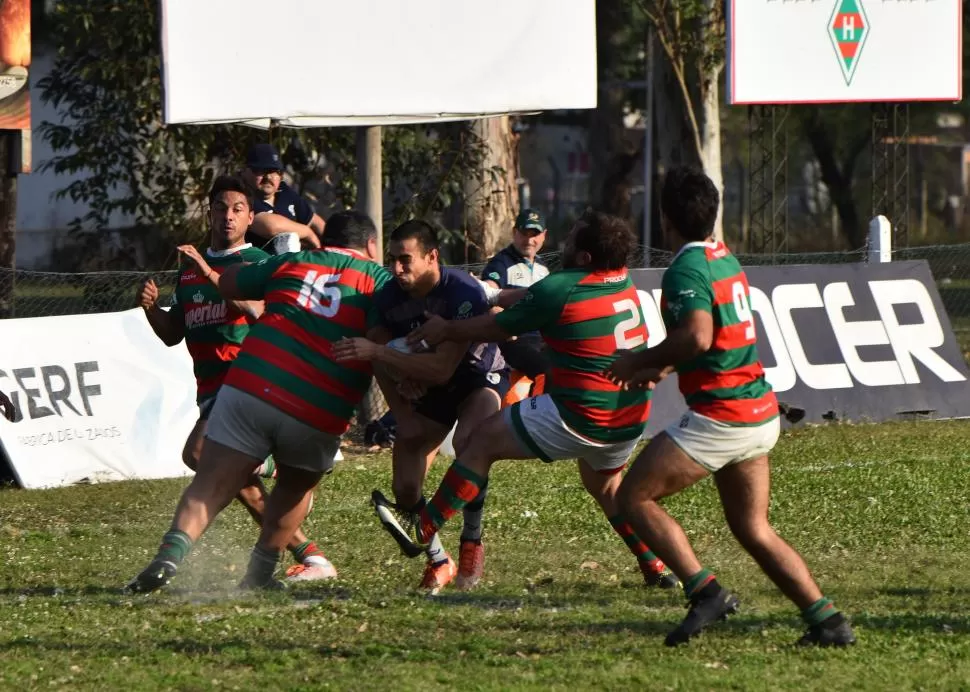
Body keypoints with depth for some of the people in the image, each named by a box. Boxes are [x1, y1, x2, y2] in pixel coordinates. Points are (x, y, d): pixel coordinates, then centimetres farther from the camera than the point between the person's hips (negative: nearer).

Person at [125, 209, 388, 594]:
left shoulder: (292, 263, 17)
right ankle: (260, 573, 24)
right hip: (318, 416, -1)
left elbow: (226, 284, 30)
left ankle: (172, 554, -23)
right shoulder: (378, 280, 8)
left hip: (251, 387, 1)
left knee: (210, 487, 1)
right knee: (297, 485, 27)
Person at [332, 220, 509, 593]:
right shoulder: (389, 296, -16)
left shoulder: (463, 292, -33)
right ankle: (438, 562, 19)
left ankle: (472, 543, -17)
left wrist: (376, 351, -45)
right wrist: (403, 418, -9)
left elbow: (442, 368, -40)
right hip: (427, 390, 5)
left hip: (480, 377, -5)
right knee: (405, 488, -7)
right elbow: (383, 364, 0)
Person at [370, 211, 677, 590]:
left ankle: (423, 529, 10)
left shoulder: (559, 289, -17)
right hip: (632, 417, 8)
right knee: (605, 485, 34)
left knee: (480, 442, 4)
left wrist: (446, 329, 10)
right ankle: (657, 568, 30)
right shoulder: (623, 281, 5)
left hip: (581, 417, -8)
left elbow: (496, 328, -4)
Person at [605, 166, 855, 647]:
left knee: (635, 497, 1)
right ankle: (827, 620, 5)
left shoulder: (687, 269, -14)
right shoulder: (727, 260, 15)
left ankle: (705, 591, -11)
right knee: (753, 530, 14)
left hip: (718, 417, -9)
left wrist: (639, 361, -15)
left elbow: (697, 337, -29)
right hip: (761, 414, 9)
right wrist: (663, 368, 27)